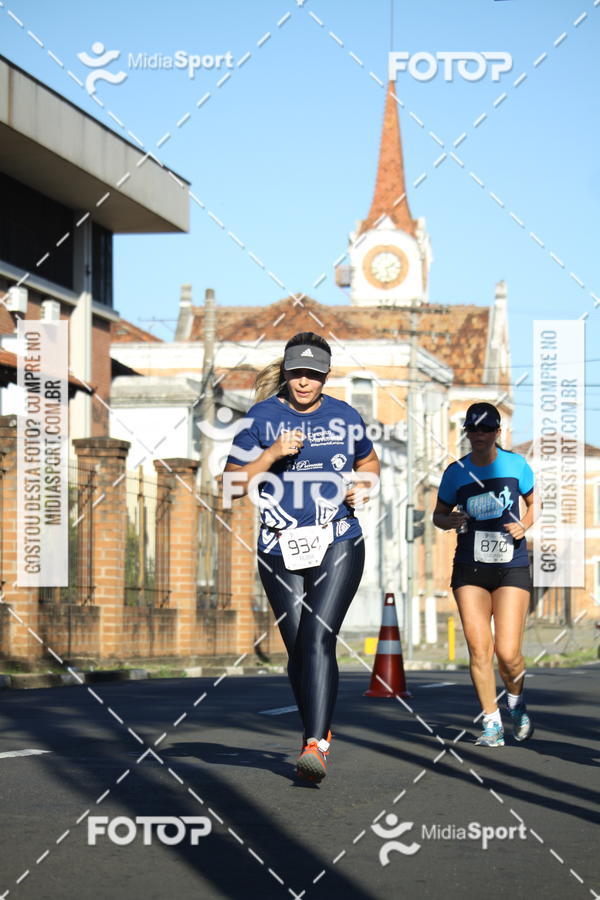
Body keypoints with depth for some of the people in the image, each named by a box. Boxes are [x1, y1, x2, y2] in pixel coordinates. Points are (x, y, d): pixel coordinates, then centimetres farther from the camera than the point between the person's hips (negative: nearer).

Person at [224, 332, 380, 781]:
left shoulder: (345, 416, 5)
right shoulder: (262, 417, 0)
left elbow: (369, 462, 23)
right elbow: (234, 481, -2)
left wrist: (363, 486, 2)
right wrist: (272, 454, -16)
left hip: (338, 546, -1)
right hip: (281, 551, 1)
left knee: (318, 638, -17)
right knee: (298, 648, 5)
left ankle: (315, 745, -23)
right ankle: (319, 729, 27)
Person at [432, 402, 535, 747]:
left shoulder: (517, 465, -1)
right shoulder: (456, 472, 2)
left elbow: (534, 504, 14)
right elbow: (439, 514, 14)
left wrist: (524, 524, -7)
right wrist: (450, 521, -8)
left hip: (512, 567, -1)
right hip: (470, 569, 1)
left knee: (508, 653, -8)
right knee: (479, 648, -8)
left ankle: (517, 702, 24)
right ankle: (492, 723, 6)